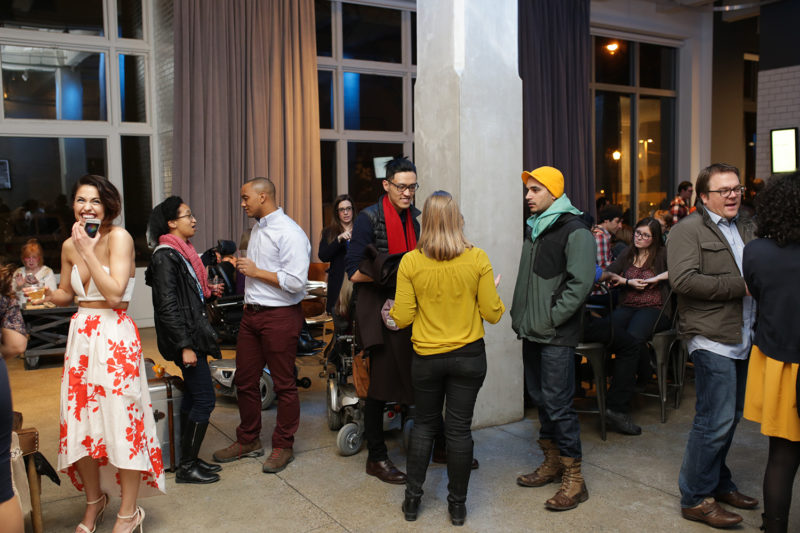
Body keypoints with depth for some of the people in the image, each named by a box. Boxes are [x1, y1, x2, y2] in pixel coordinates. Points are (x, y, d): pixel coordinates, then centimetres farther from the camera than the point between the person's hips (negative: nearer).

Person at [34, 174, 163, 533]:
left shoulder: (119, 237, -11)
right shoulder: (69, 246, 8)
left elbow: (115, 292, -20)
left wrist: (88, 251, -19)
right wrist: (41, 294, 0)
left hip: (114, 336, -6)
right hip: (80, 335, 6)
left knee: (122, 421, -1)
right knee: (79, 421, 11)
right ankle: (94, 500, 34)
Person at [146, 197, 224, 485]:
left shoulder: (182, 251, 14)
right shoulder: (165, 255, -15)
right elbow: (167, 305, -21)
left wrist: (208, 291, 9)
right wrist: (185, 346, -22)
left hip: (193, 334, 10)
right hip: (184, 337, -10)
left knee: (193, 396, 14)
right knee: (204, 399, -6)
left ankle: (189, 460, 24)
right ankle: (187, 468, 5)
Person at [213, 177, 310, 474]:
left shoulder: (289, 233, -15)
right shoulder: (257, 228, 13)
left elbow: (296, 281, -23)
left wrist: (256, 272, -16)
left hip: (280, 316, -9)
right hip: (252, 314, 9)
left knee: (284, 384, 4)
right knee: (245, 381, 14)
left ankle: (283, 446, 18)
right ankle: (248, 441, 30)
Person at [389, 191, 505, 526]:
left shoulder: (410, 262, -10)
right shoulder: (477, 259, -9)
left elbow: (402, 318, -8)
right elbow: (492, 314, -5)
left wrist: (390, 311, 14)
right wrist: (493, 292, 14)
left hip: (426, 357, 0)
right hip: (468, 356, 0)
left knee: (424, 424, 18)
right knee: (459, 428, 9)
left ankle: (412, 498, 25)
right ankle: (457, 505, 21)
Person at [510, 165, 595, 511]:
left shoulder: (574, 231, -11)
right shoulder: (533, 229, 15)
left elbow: (580, 283, -19)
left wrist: (550, 319, -18)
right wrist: (519, 315, 12)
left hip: (556, 337, -8)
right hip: (532, 334, 8)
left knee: (558, 404, -5)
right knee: (541, 399, 16)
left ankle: (573, 479, 7)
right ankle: (552, 463, 30)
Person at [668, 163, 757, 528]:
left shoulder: (746, 228, 17)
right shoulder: (689, 230, -8)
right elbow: (683, 280, -21)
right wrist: (739, 286, -17)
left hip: (743, 338, 8)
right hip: (713, 338, -8)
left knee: (730, 417, 17)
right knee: (716, 421, -6)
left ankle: (718, 483, 33)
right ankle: (696, 498, 8)